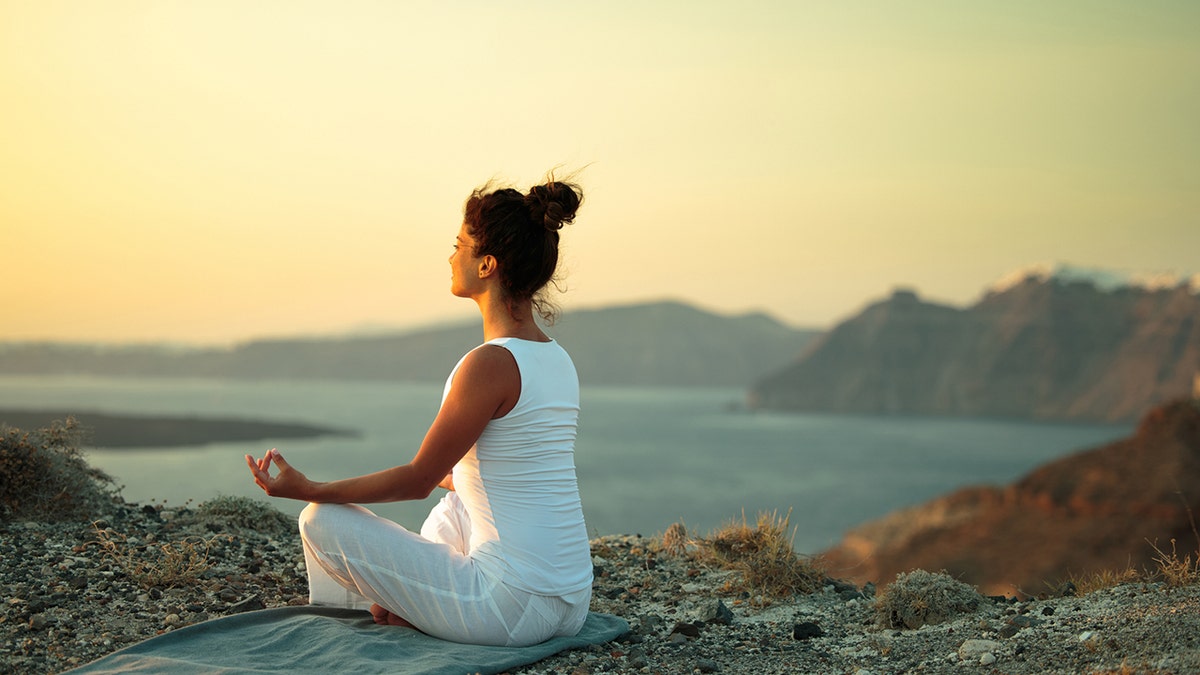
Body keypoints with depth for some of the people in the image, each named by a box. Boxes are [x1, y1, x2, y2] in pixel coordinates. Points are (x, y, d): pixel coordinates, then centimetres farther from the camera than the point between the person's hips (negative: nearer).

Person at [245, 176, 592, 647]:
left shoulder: (491, 364, -17)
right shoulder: (557, 360, 9)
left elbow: (418, 480, -10)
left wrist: (310, 489, -1)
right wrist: (449, 475, 38)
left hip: (514, 608, -9)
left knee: (323, 520, 0)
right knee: (454, 504, 37)